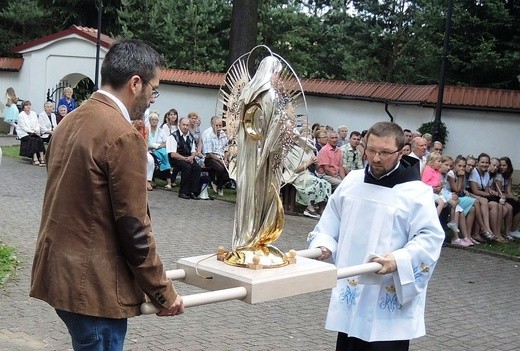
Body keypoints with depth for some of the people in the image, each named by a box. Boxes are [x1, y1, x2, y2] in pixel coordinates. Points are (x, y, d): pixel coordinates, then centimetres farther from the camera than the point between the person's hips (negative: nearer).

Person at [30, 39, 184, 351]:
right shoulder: (124, 136, -18)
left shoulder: (71, 121, 10)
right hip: (94, 283, -9)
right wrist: (164, 293, -7)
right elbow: (134, 227, -17)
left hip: (59, 271, 9)